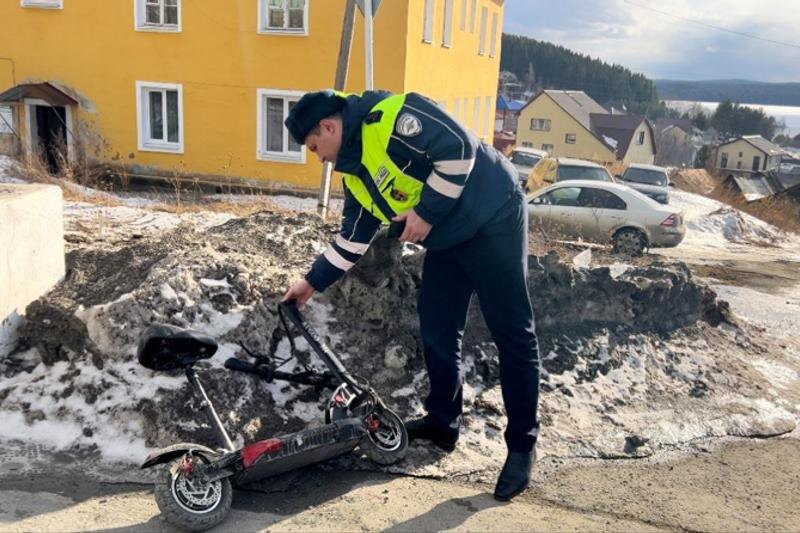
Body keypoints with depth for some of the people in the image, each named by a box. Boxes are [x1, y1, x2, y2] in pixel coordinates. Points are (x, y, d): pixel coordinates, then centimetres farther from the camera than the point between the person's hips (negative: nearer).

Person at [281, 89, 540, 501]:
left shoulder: (390, 117, -17)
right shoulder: (355, 175, 11)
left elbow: (460, 149, -24)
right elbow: (352, 239, 17)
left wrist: (427, 211, -19)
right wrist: (313, 282, 18)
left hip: (492, 220, -9)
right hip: (446, 240, 9)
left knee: (511, 332, -3)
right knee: (436, 331, 9)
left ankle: (521, 445, 6)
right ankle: (443, 421, 26)